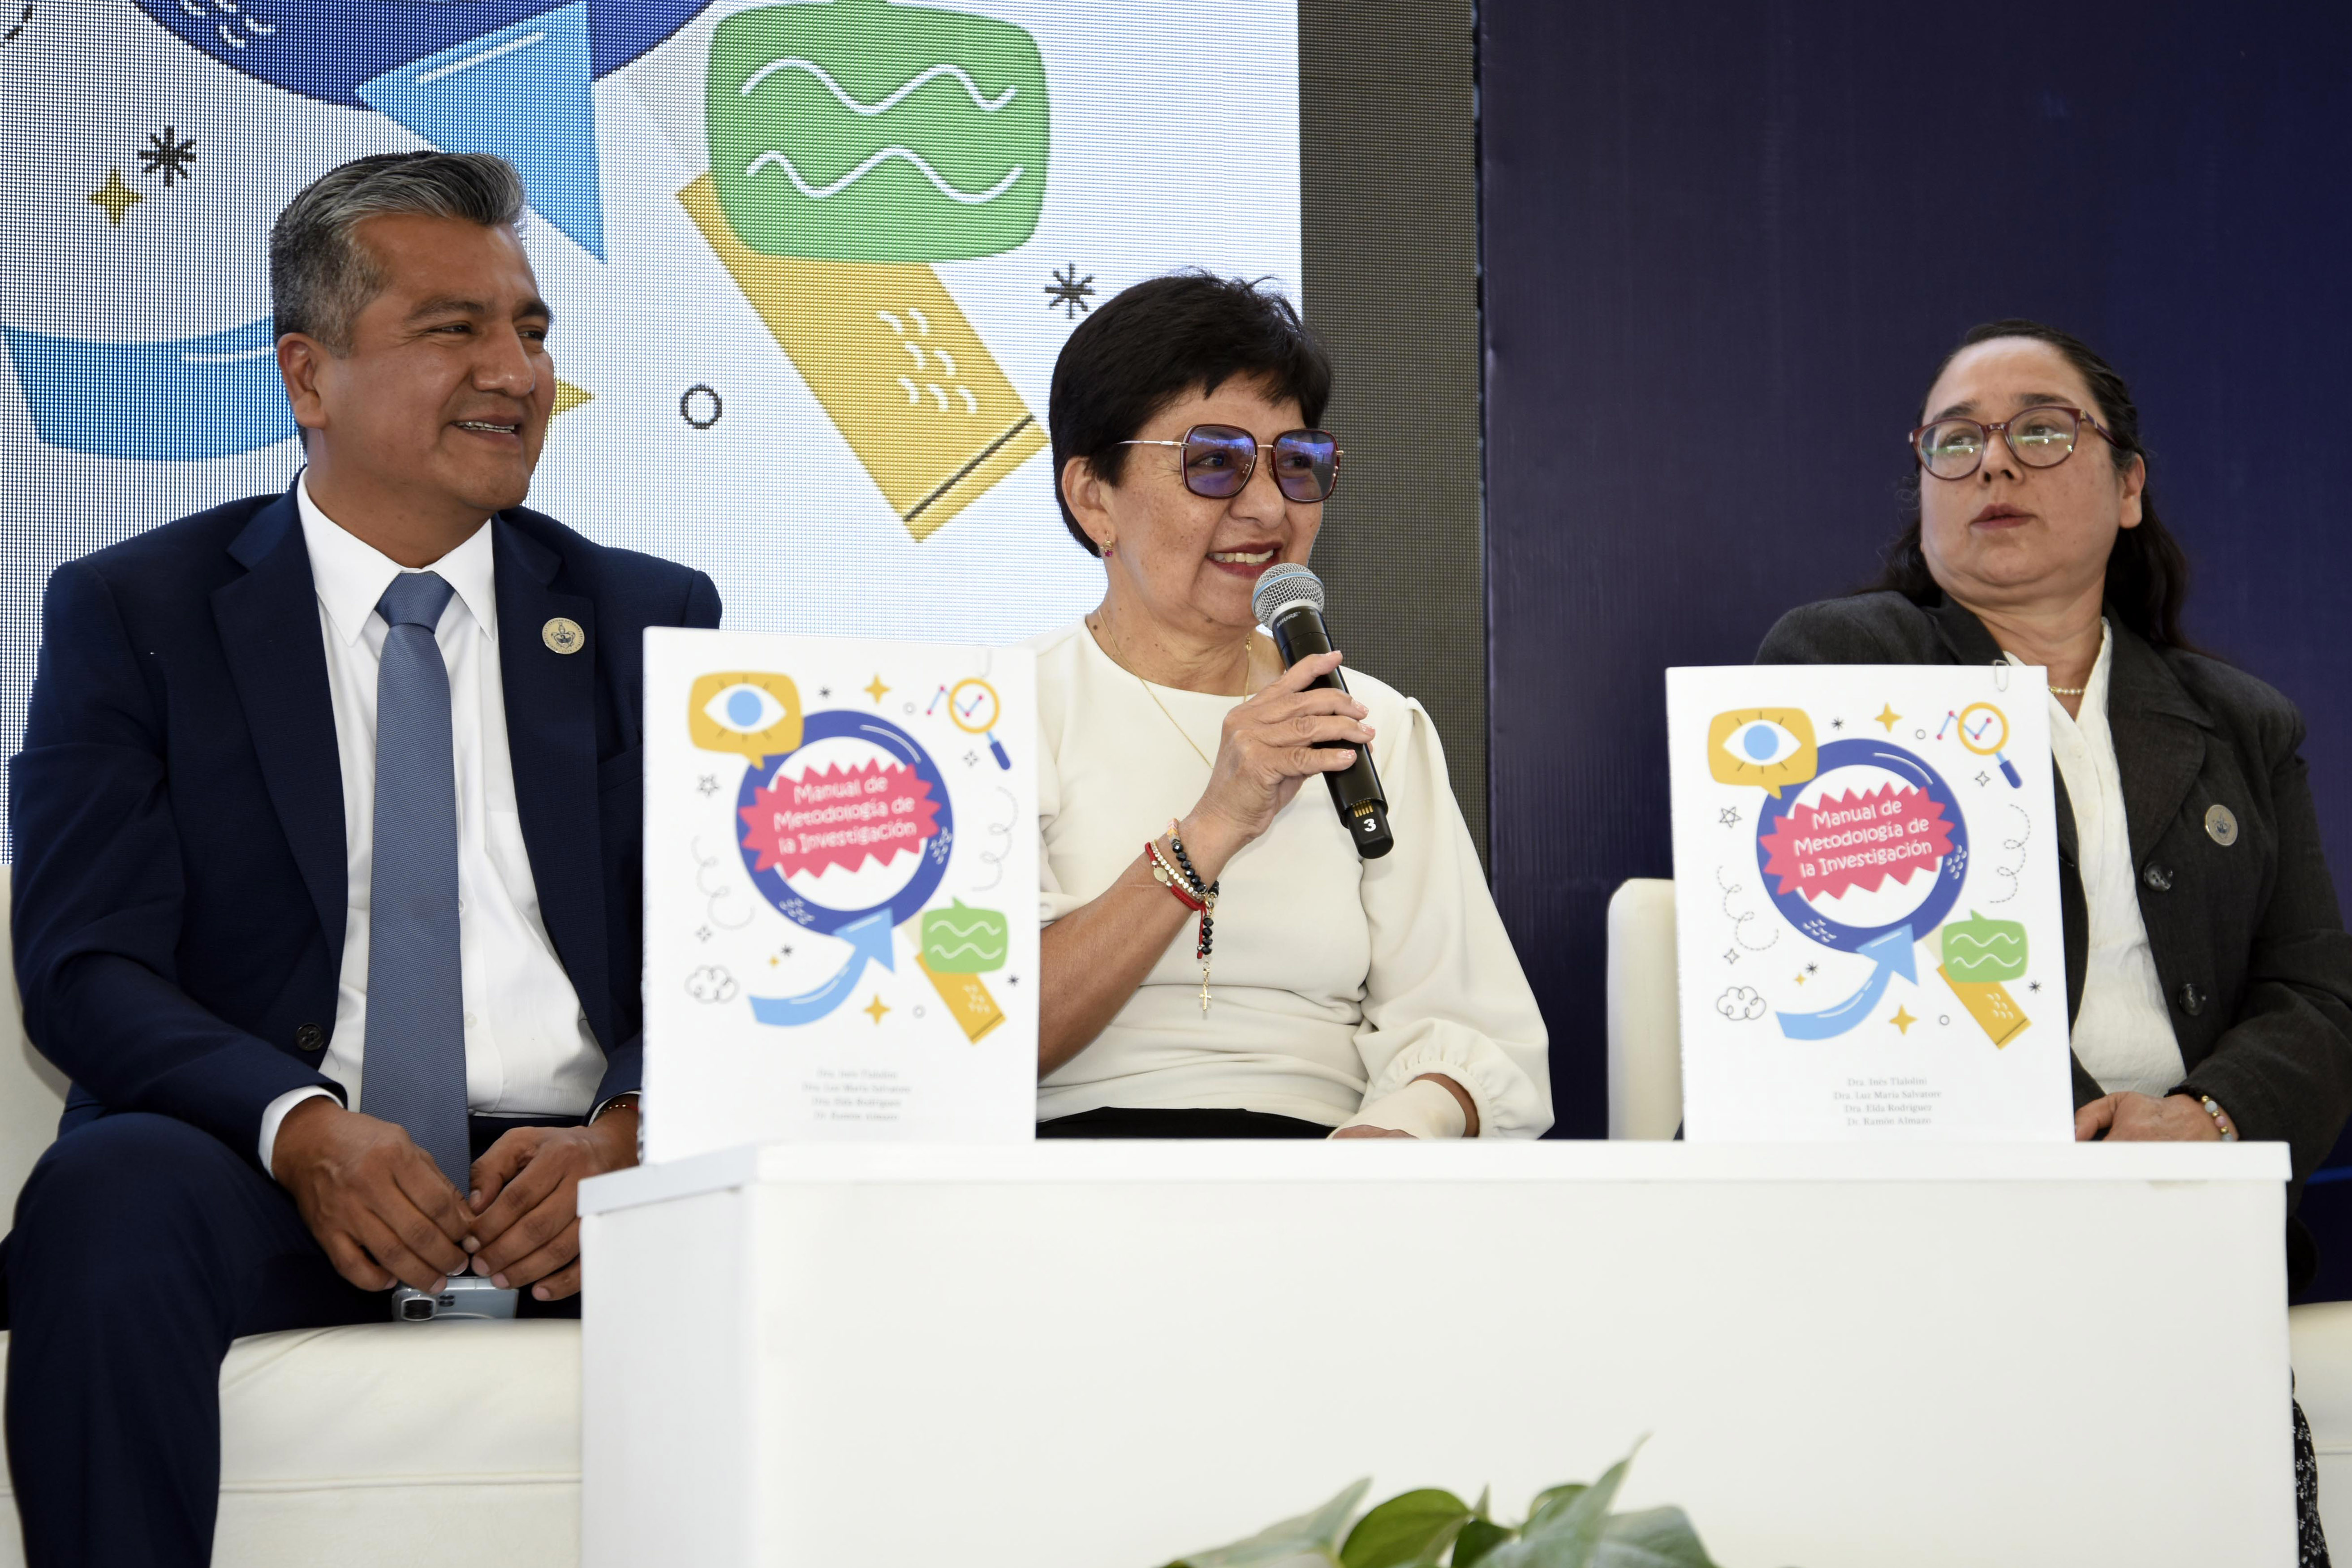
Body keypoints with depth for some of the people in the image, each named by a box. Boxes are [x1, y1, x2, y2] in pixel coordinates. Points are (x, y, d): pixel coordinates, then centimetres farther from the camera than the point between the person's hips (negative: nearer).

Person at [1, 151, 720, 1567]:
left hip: (577, 1169, 2)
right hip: (264, 1170, -1)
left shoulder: (650, 622, 17)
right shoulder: (132, 613, 10)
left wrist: (623, 1136, -15)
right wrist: (308, 1131, -20)